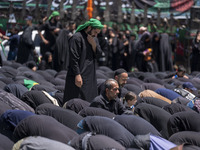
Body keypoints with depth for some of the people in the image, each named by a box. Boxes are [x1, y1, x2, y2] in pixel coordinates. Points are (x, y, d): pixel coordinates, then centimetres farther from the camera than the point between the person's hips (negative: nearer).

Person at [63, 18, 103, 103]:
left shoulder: (93, 39, 13)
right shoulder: (77, 38, -12)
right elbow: (74, 58, -16)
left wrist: (93, 44, -9)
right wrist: (77, 75, -21)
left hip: (91, 75, 8)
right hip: (79, 76, -8)